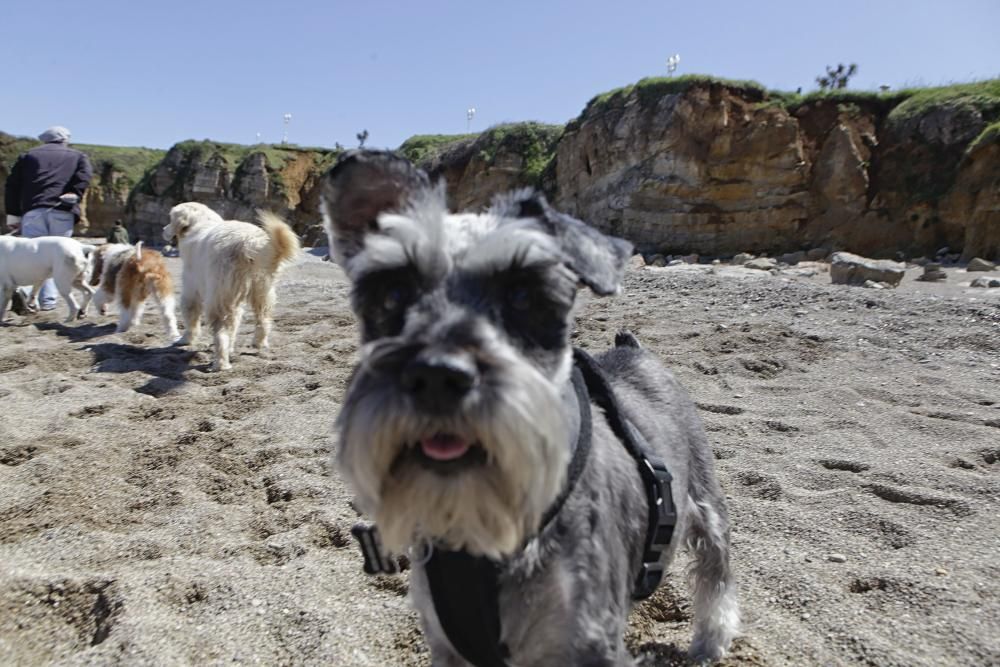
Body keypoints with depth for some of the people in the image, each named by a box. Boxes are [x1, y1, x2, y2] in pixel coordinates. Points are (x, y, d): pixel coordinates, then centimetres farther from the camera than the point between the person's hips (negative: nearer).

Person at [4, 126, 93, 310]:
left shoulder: (29, 155, 25)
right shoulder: (78, 156, 22)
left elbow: (13, 185, 18)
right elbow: (84, 175, -1)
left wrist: (13, 214, 19)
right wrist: (74, 195, -9)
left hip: (33, 210, 1)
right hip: (62, 211, -1)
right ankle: (48, 299, -5)